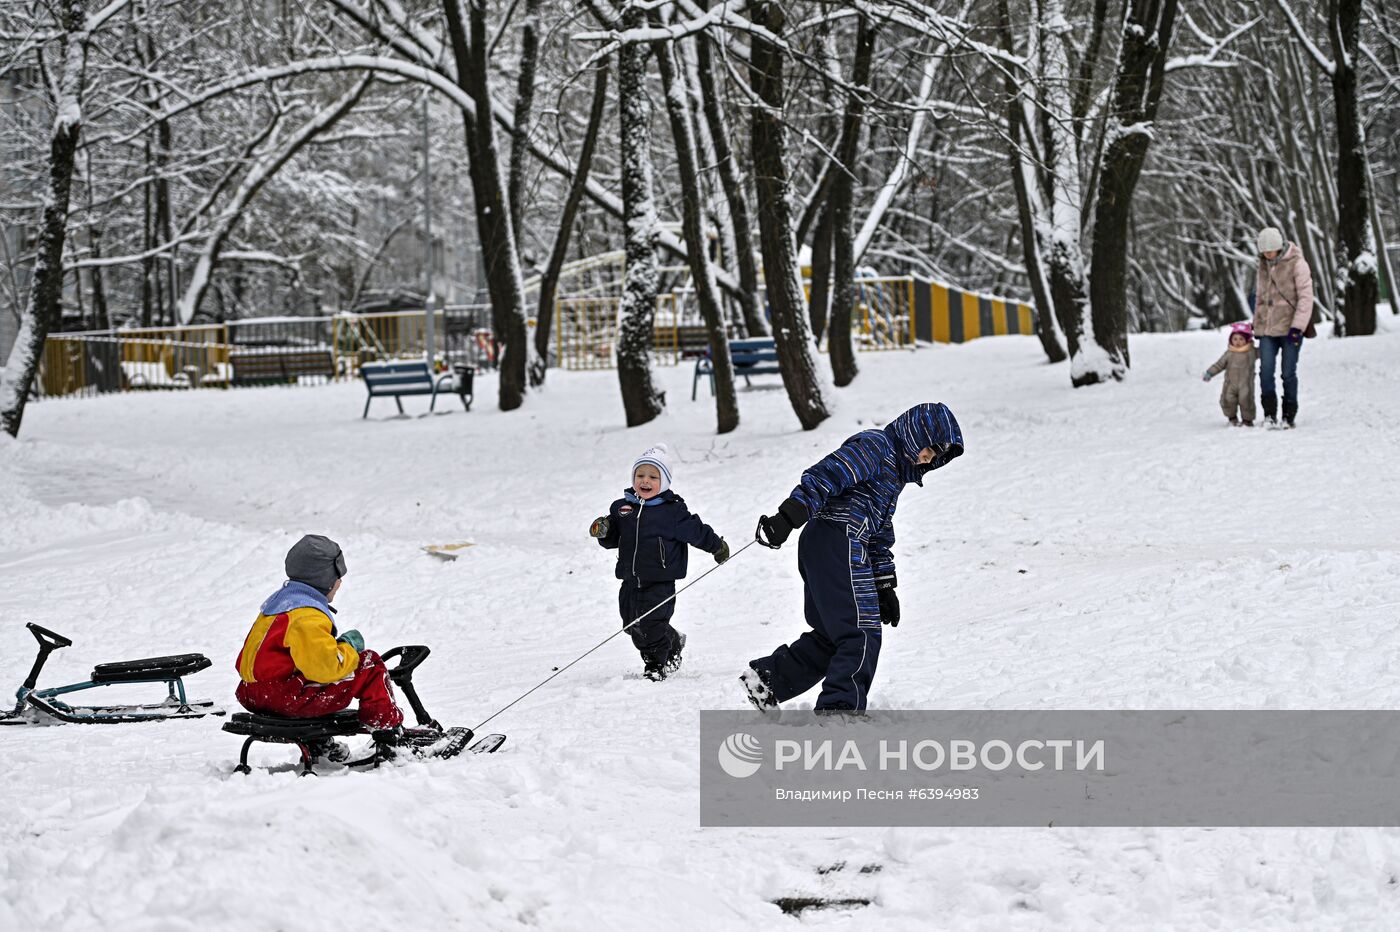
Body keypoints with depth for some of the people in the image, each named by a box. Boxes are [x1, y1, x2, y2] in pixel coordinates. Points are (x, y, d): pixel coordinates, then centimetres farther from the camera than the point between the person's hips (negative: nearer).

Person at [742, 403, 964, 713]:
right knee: (862, 634, -11)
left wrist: (885, 587, 26)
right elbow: (827, 475, -19)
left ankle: (767, 678, 19)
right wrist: (788, 517, -30)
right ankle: (840, 708, -13)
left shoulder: (896, 471, 26)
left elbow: (881, 535, 31)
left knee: (833, 635, 14)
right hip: (839, 542, -10)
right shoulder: (875, 446, -5)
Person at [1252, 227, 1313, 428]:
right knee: (1266, 371, -6)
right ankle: (1270, 414, 2)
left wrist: (1298, 326, -16)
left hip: (1290, 328, -4)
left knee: (1289, 373, -1)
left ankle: (1289, 416, 10)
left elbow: (1306, 297, -10)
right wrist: (1257, 325, 18)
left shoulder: (1296, 264, -7)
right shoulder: (1263, 266, 11)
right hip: (1267, 328, 4)